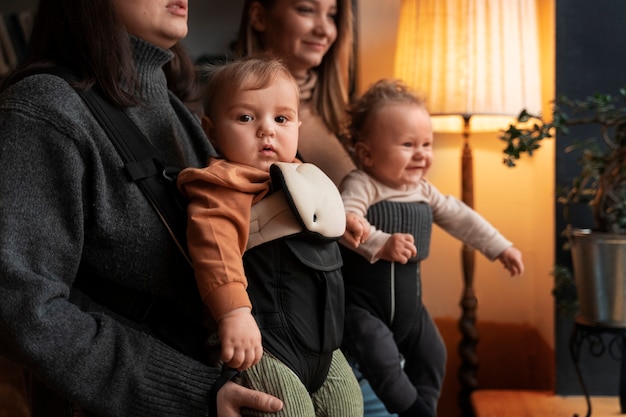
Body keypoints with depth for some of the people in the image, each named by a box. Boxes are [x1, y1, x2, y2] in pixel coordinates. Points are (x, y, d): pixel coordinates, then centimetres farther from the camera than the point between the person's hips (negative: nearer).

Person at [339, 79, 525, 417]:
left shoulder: (424, 192, 5)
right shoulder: (361, 185, -19)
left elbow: (460, 218, 15)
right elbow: (343, 218, -36)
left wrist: (499, 247, 16)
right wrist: (381, 244, -48)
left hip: (408, 302, 8)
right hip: (361, 302, -8)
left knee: (431, 353, 13)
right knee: (378, 351, -25)